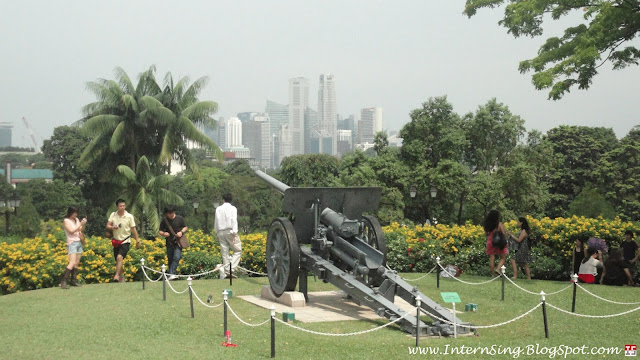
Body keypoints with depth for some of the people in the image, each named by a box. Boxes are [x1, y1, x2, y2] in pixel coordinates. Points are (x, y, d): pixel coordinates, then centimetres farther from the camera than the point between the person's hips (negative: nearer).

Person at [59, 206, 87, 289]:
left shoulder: (76, 219, 13)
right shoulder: (66, 221, -5)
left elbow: (81, 230, 15)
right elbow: (71, 231, -14)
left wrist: (84, 224, -2)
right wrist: (80, 224, -15)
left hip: (79, 243, 7)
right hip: (72, 243, -7)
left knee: (77, 263, 3)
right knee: (72, 263, -17)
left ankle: (73, 281, 6)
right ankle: (63, 282, -19)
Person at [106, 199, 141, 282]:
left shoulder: (129, 216, -6)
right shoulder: (113, 215, 1)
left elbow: (133, 229, -1)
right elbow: (107, 226, -3)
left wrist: (137, 240, 0)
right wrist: (113, 227, -25)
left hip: (125, 241, -4)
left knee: (120, 257, -25)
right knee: (118, 261, 10)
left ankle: (117, 275, -27)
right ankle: (122, 277, 29)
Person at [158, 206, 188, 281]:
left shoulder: (179, 218, 0)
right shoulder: (164, 220, 1)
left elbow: (185, 227, 10)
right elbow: (160, 231, 6)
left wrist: (181, 232, -11)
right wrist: (163, 234, -16)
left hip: (178, 241, -2)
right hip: (169, 243, 2)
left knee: (177, 257, -19)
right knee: (170, 259, 8)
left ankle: (172, 273, -20)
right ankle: (171, 274, 19)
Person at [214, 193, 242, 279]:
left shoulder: (218, 209, 11)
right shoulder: (232, 208, -1)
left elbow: (216, 222, 11)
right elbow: (234, 221, -9)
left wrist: (217, 233, 20)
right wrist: (235, 234, -14)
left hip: (221, 232, 4)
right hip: (230, 231, -4)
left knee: (224, 253, 6)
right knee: (238, 251, 1)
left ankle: (224, 274, 4)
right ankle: (231, 269, -17)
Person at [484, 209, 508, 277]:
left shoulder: (487, 225, 1)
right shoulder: (499, 224, -11)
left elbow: (486, 234, 9)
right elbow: (504, 234, -13)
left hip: (490, 242, 4)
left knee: (492, 258, 7)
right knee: (503, 257, 7)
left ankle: (493, 273, 10)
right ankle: (498, 269, -12)